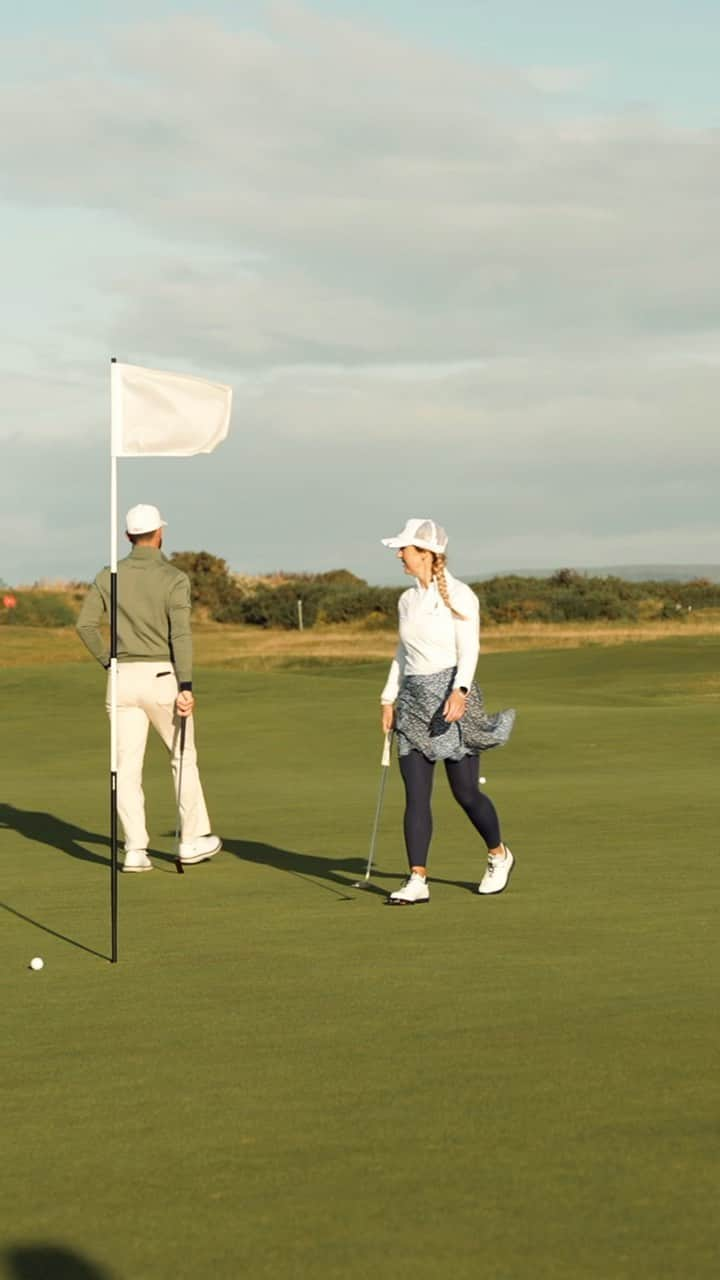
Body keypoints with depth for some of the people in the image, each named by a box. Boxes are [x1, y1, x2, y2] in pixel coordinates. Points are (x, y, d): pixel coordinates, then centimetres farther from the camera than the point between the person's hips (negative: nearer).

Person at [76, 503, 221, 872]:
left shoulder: (109, 576, 4)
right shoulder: (175, 579, -7)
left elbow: (86, 624, -3)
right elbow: (181, 634, -16)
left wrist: (108, 662, 10)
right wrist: (186, 687, -20)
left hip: (123, 678, 3)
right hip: (162, 676, -3)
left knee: (127, 766, 2)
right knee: (183, 758, 13)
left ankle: (135, 850, -3)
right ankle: (193, 840, 18)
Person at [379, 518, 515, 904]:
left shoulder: (459, 596, -7)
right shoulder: (406, 601, 13)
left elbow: (469, 649, -16)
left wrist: (460, 690, -30)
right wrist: (389, 699, 16)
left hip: (450, 699, -6)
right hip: (414, 700, 6)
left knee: (466, 793, 2)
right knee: (415, 795, -3)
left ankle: (499, 855, 27)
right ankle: (417, 880, -5)